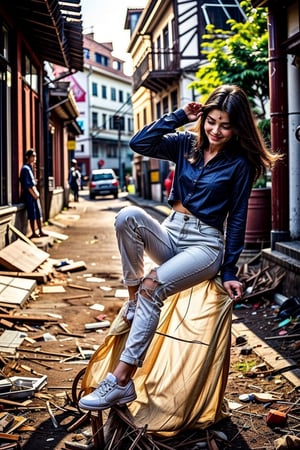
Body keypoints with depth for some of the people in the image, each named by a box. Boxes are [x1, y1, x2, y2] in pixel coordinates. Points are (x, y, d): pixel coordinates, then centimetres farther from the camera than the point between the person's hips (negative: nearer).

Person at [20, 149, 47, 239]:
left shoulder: (30, 168, 15)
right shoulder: (25, 169, -14)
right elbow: (27, 185, -18)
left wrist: (36, 192, 10)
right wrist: (34, 195, -14)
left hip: (34, 194, 9)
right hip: (29, 195, -9)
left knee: (39, 213, 11)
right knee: (32, 214, -4)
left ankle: (40, 231, 18)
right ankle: (34, 233, 3)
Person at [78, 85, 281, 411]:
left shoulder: (240, 163, -2)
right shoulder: (187, 144, 7)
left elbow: (237, 218, -2)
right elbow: (139, 143, -4)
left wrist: (229, 272, -5)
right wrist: (180, 116, -4)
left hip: (206, 244, -4)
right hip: (170, 233, 5)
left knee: (153, 285, -32)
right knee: (128, 216, -28)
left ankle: (122, 380, -31)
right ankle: (133, 297, -18)